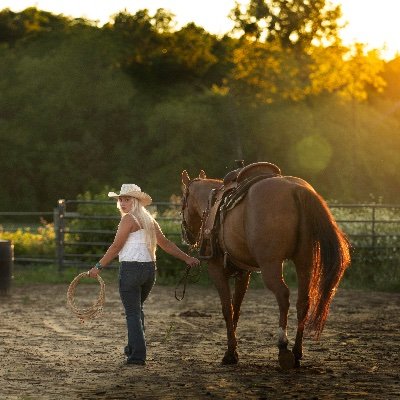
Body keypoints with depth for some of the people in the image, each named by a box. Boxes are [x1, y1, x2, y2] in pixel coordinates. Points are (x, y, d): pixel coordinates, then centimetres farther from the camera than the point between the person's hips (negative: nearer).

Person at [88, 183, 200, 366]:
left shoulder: (128, 219, -9)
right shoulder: (149, 220, 14)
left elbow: (116, 247, -11)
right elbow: (166, 244, 16)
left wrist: (98, 267, -6)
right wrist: (187, 258, 22)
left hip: (131, 269, -8)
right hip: (149, 269, 8)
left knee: (132, 313, -2)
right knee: (137, 309, 25)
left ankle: (137, 355, -5)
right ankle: (134, 347, 37)